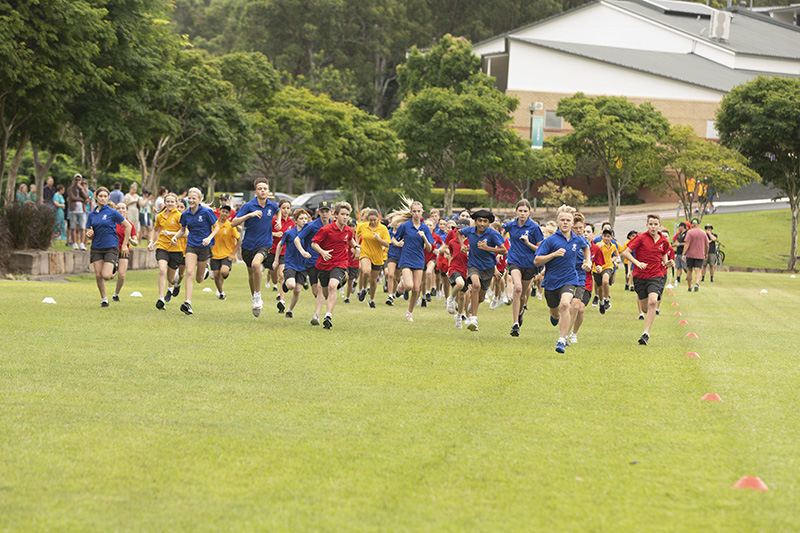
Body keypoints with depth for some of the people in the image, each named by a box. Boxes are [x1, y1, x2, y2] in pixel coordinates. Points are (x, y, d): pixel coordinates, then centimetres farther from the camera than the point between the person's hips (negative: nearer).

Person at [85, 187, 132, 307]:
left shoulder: (112, 212, -6)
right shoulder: (91, 215, 7)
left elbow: (128, 226, -2)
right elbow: (89, 233, 14)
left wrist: (124, 245, -3)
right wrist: (90, 234, -12)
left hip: (111, 247, -4)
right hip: (96, 248, 4)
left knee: (106, 275, -15)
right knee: (98, 275, -3)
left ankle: (114, 271, 21)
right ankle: (104, 299, 14)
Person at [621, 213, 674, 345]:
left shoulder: (664, 241, 5)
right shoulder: (641, 238, -5)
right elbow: (625, 252, -5)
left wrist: (667, 263, -2)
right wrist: (637, 263, -18)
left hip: (657, 275, 0)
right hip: (640, 275, 0)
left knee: (652, 301, -23)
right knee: (645, 306, 5)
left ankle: (646, 334, -24)